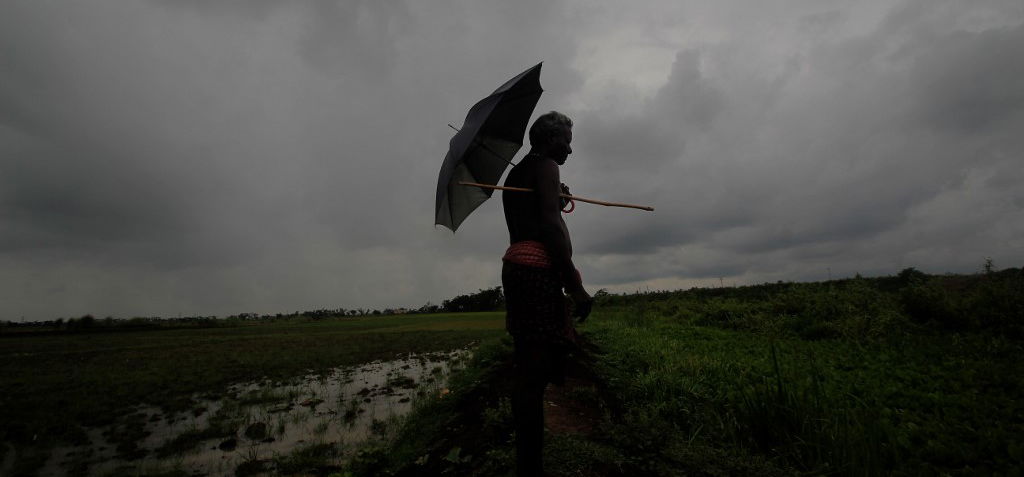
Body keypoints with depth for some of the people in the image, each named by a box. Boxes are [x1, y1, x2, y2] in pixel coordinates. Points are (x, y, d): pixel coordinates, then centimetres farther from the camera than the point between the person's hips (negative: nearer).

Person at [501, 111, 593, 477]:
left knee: (528, 370, 11)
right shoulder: (546, 166, -1)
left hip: (514, 265, 9)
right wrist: (575, 285, -16)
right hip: (538, 268, -9)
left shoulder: (515, 173, 26)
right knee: (535, 372, -10)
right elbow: (551, 225, -14)